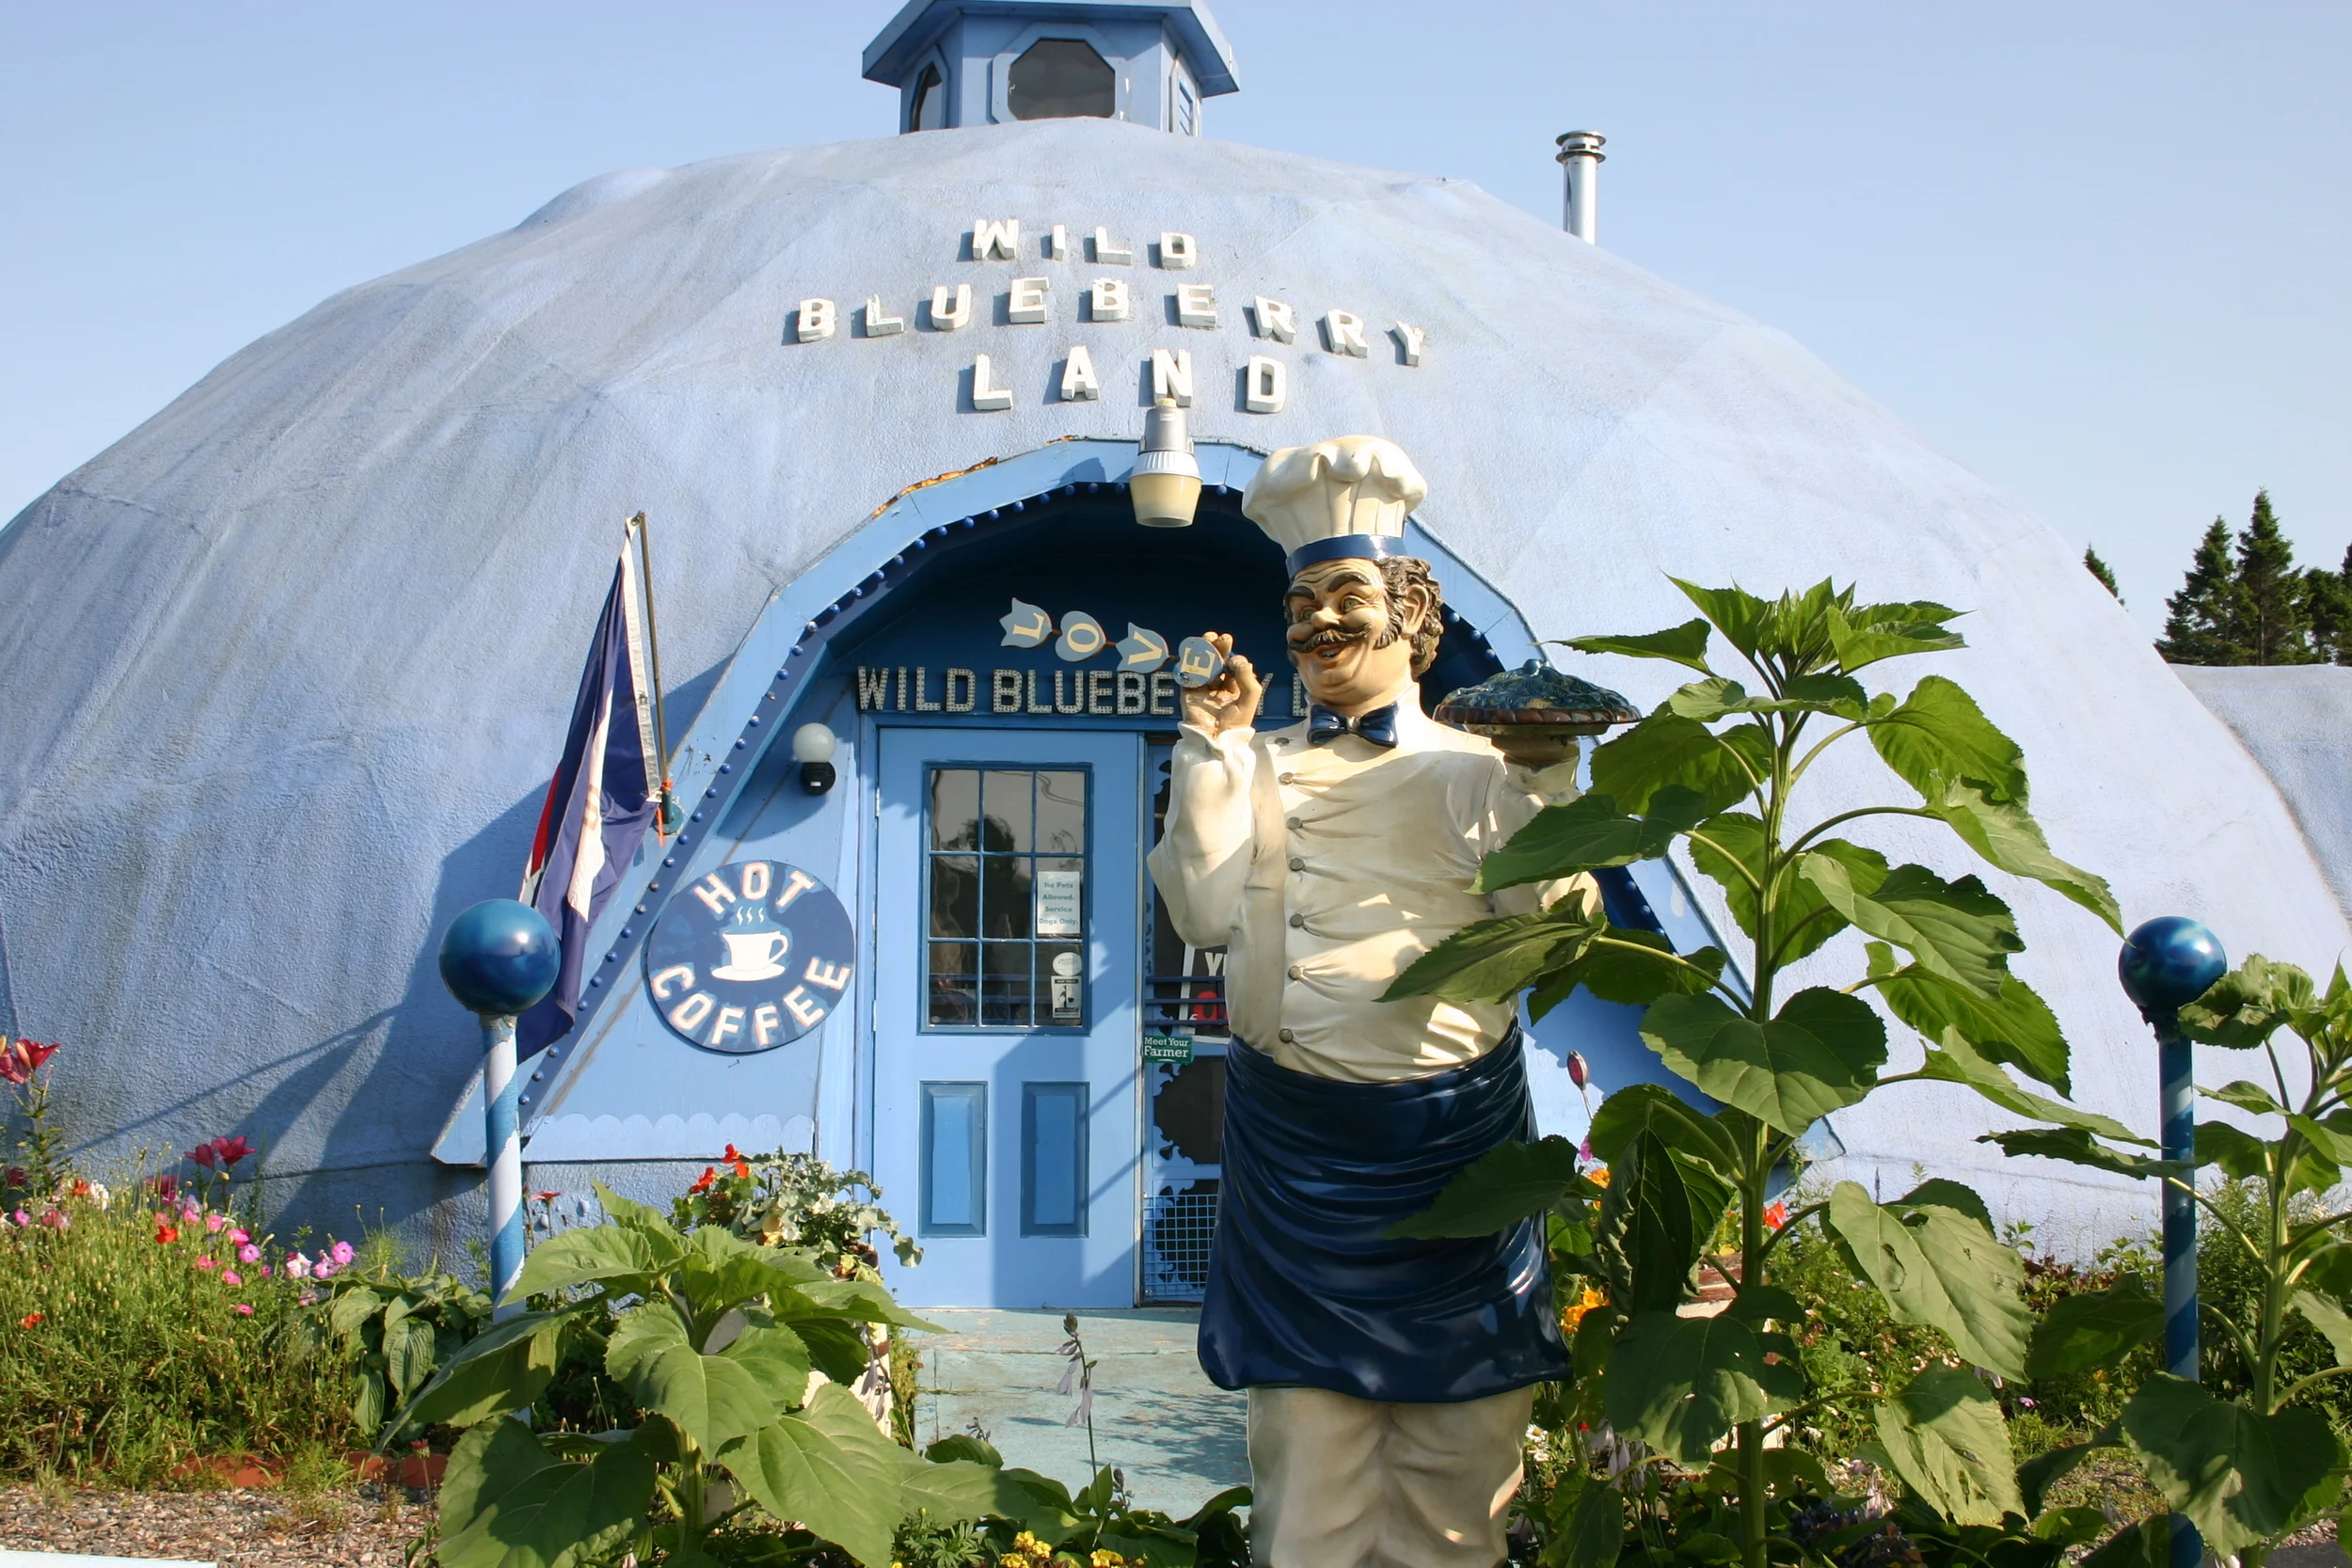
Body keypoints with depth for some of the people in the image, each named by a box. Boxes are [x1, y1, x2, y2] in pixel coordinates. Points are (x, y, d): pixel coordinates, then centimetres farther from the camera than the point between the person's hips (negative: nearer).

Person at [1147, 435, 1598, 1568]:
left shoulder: (1470, 769, 4)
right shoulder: (1256, 769, 11)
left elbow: (1551, 924, -5)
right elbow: (1205, 912, -3)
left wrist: (1544, 779, -14)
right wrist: (1207, 749, -3)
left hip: (1444, 1137, -1)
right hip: (1291, 1142, 2)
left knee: (1452, 1438, 5)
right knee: (1305, 1438, 4)